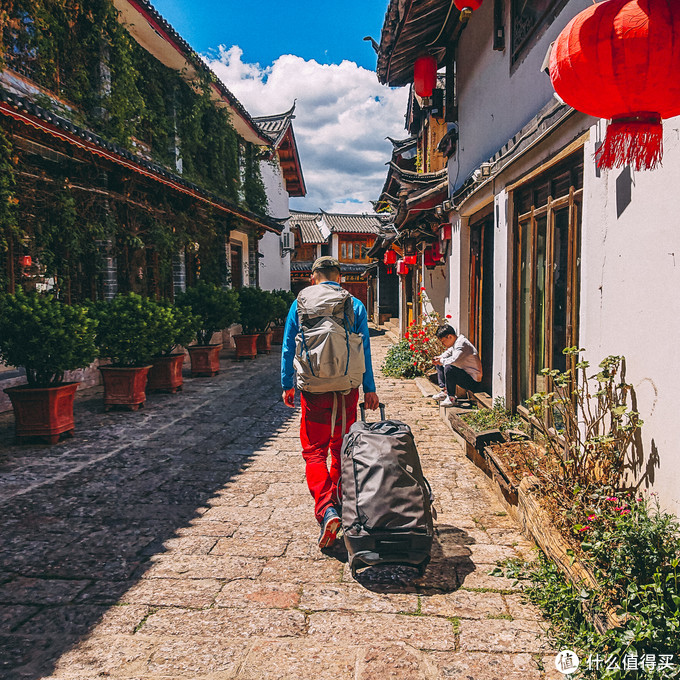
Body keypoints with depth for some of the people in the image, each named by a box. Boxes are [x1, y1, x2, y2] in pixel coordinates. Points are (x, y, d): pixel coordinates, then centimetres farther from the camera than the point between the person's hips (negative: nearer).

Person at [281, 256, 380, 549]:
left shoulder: (299, 304, 3)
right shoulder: (355, 305, 2)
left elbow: (288, 348, 5)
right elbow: (365, 350, 3)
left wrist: (287, 385, 14)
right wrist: (370, 390, 9)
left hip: (313, 390, -1)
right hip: (347, 388, 1)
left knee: (314, 451, 4)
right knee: (341, 448, 17)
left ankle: (326, 509, -14)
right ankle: (339, 501, 29)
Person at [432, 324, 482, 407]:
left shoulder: (462, 344, -22)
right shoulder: (455, 344, 9)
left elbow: (454, 360, -36)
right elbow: (447, 354, 24)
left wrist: (442, 361, -17)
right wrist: (439, 358, 1)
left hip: (473, 380, -10)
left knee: (449, 368, -33)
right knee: (439, 365, 16)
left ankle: (451, 398, -21)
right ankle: (444, 391, 7)